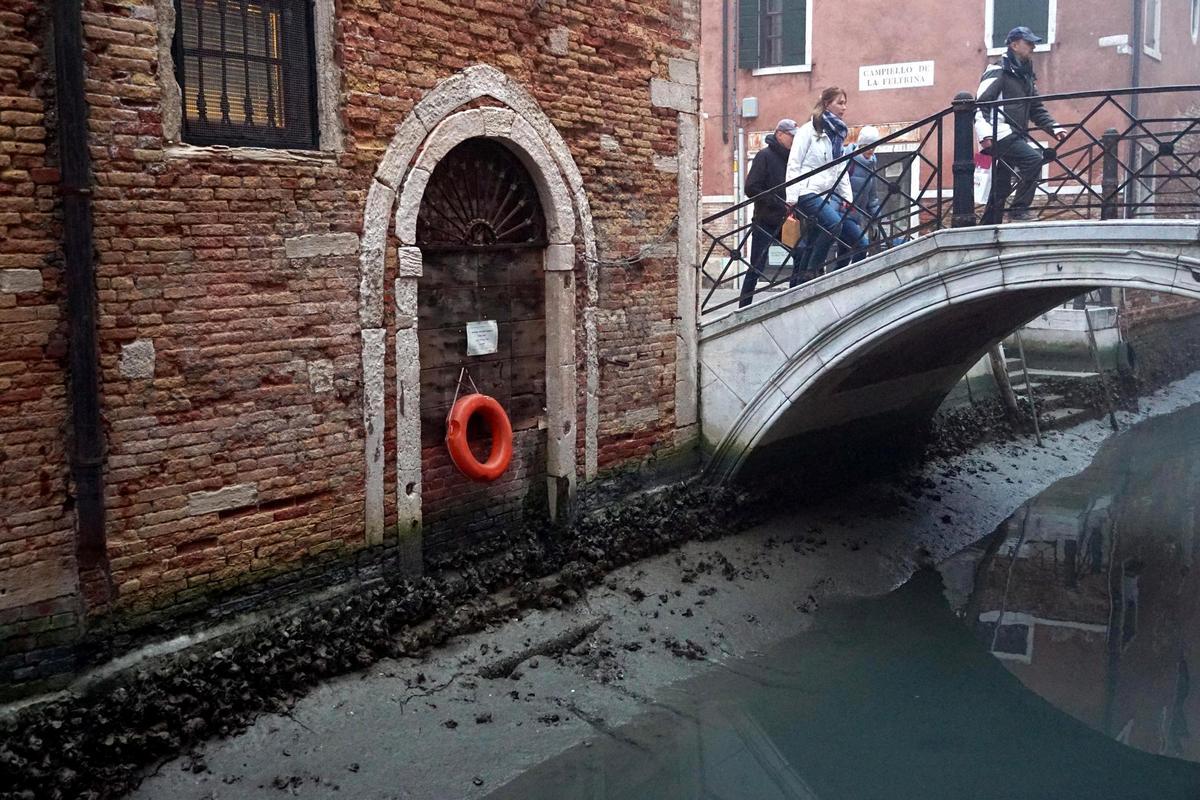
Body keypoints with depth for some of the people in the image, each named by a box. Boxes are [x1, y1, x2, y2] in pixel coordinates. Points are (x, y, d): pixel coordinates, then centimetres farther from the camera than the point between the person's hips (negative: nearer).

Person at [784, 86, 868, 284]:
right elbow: (793, 165, -6)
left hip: (829, 194, 8)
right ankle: (808, 273, -23)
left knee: (860, 243, -3)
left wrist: (847, 197, 9)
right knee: (834, 224, -34)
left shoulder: (837, 134, 21)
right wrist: (791, 198, -15)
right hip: (809, 193, -8)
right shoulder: (809, 130, -1)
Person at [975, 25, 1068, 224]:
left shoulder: (1025, 75, 21)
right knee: (1033, 158, -25)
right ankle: (1019, 209, -19)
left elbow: (1036, 109, 24)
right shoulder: (998, 71, -6)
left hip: (1016, 136, 9)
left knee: (1001, 189, 7)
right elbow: (981, 104, -13)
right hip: (1000, 135, -9)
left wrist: (1054, 128, 10)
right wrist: (985, 134, -26)